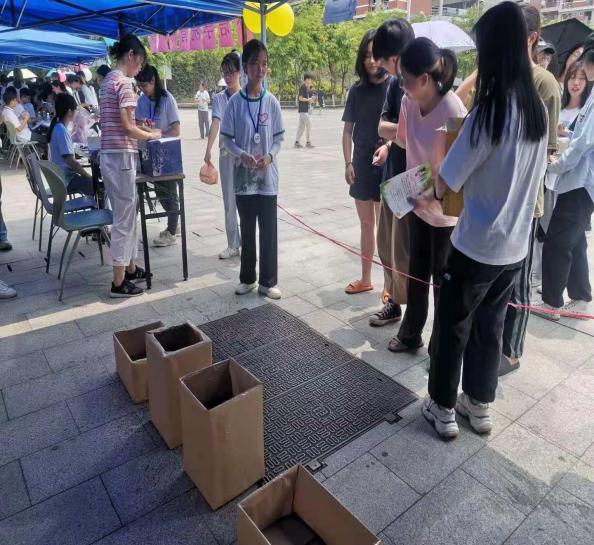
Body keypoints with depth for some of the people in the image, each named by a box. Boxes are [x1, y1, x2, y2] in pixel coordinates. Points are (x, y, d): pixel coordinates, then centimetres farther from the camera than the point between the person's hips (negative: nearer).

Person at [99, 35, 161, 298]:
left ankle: (129, 267, 27)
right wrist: (152, 135, -1)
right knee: (124, 217, -4)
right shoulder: (123, 82, -12)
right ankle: (119, 282, 3)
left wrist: (142, 129, 15)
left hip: (109, 155, 10)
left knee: (126, 213, 16)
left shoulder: (108, 80, 17)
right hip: (121, 156, -10)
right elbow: (126, 127, -16)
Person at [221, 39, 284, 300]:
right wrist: (242, 155, -16)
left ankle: (268, 281, 16)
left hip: (267, 175, 1)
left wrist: (269, 156, -13)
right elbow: (226, 138, 2)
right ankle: (247, 278, 25)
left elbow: (279, 137, 6)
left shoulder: (271, 102, 2)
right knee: (247, 230, 10)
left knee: (268, 230, 3)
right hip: (243, 176, 0)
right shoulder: (235, 102, 0)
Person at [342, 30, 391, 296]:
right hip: (361, 165, 5)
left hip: (388, 164, -4)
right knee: (366, 224, 13)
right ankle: (365, 278, 26)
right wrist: (348, 163, 0)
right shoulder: (357, 90, 7)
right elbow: (348, 130, 8)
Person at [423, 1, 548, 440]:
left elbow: (448, 180, -12)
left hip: (476, 246, -7)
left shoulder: (489, 112, -19)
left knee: (452, 327, 10)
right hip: (516, 246, 7)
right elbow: (532, 175, 12)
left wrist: (432, 194, 9)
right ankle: (479, 406, 34)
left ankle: (442, 410, 25)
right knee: (490, 325, 19)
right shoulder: (538, 109, 3)